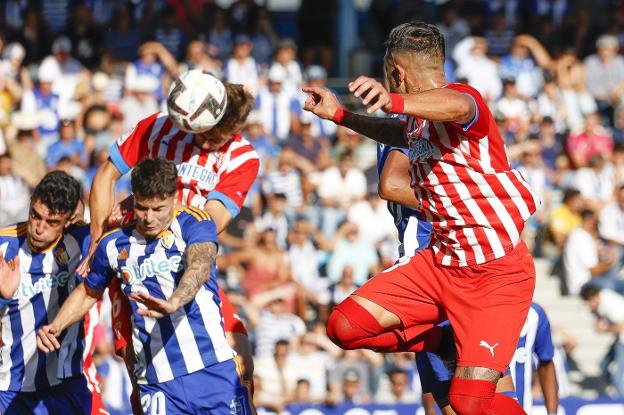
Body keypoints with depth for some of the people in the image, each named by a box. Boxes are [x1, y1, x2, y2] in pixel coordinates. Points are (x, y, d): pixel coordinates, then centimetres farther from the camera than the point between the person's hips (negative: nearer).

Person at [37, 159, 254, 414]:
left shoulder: (193, 223, -4)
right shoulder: (114, 245, 6)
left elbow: (200, 268, -25)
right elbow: (88, 292, 25)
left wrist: (172, 302, -45)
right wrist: (55, 327, 8)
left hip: (214, 371, -2)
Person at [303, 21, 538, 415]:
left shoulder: (465, 96, -15)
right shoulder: (417, 119, 11)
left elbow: (455, 106, -43)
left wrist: (392, 101, -61)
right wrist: (339, 114, 36)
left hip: (497, 271, -8)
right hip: (440, 261, 8)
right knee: (346, 326, -5)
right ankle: (443, 342, 17)